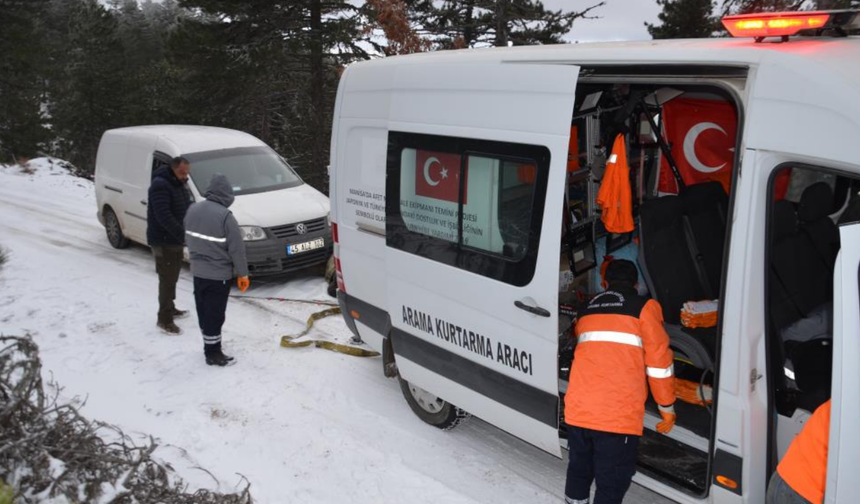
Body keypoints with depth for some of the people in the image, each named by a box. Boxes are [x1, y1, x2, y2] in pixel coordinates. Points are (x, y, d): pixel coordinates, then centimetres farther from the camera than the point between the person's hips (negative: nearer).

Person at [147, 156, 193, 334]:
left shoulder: (180, 184, 11)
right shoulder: (160, 185, -21)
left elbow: (187, 209, 17)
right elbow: (164, 216, -28)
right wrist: (183, 234, -30)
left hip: (175, 239, 10)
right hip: (163, 241, -10)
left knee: (173, 277, 20)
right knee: (167, 279, -6)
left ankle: (170, 308, 35)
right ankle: (164, 319, 0)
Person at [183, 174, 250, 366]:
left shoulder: (193, 210, 1)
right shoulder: (225, 216, -22)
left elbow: (190, 240, 13)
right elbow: (237, 248, -17)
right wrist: (242, 273, -7)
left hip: (198, 271, 7)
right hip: (218, 274, -7)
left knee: (203, 311, 18)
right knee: (214, 314, 2)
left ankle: (209, 346, 32)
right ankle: (213, 353, 11)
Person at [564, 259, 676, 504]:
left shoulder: (586, 310, 20)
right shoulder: (644, 308, 4)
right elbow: (658, 362, 1)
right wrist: (667, 407, 11)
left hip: (577, 408, 5)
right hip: (618, 415, -5)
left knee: (579, 470, 23)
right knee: (612, 483, 4)